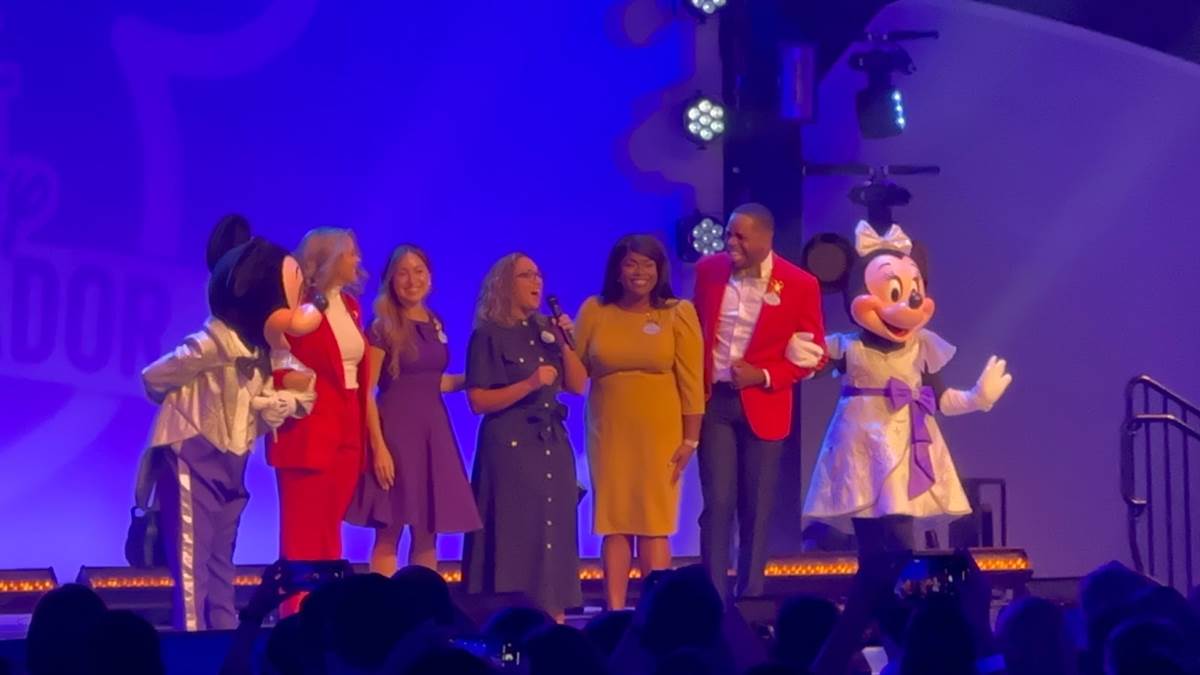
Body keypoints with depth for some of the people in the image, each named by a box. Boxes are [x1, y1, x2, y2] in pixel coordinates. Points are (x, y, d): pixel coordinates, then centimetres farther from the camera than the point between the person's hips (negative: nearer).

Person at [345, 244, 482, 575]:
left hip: (433, 430, 6)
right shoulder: (383, 327, -7)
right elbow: (366, 391, -11)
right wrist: (378, 446, -19)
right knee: (389, 532, -5)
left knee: (428, 533, 8)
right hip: (395, 429, -6)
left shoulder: (435, 324, 13)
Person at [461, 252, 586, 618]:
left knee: (553, 531, 3)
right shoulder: (489, 335, -5)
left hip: (552, 445, 6)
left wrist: (564, 344, -5)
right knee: (514, 535, -8)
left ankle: (553, 620, 5)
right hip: (510, 447, -6)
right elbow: (479, 401, -12)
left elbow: (577, 386, 8)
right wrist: (529, 385, -19)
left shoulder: (547, 330, 13)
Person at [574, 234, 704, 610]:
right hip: (609, 432, 2)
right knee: (613, 523, 2)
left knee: (654, 524, 1)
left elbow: (691, 381, -3)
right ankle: (615, 612, 5)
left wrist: (690, 439, -6)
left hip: (659, 433, -1)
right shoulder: (594, 311, 4)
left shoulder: (678, 313, -1)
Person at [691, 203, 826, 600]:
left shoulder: (800, 284, -7)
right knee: (718, 502, -5)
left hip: (763, 406, -1)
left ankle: (750, 599, 13)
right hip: (713, 402, 1)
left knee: (756, 507, 5)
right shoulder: (709, 271, 1)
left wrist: (764, 377, -13)